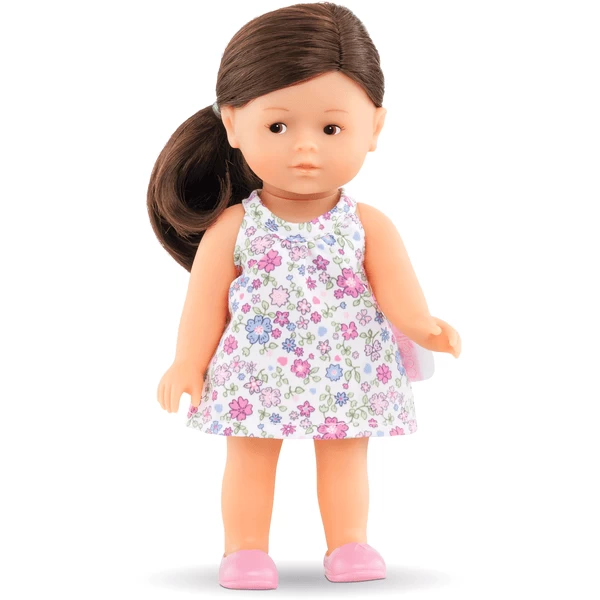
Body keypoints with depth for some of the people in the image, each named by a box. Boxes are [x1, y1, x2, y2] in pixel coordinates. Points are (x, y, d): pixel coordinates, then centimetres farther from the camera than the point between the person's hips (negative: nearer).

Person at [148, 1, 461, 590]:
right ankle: (246, 548, 21)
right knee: (250, 456, 8)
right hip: (256, 377, -1)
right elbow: (207, 300, -3)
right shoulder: (231, 228, -8)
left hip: (348, 376, 1)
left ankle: (348, 542, 26)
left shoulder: (369, 226, -5)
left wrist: (424, 328, -28)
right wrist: (187, 366, -4)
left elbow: (397, 292, -9)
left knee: (345, 455, 12)